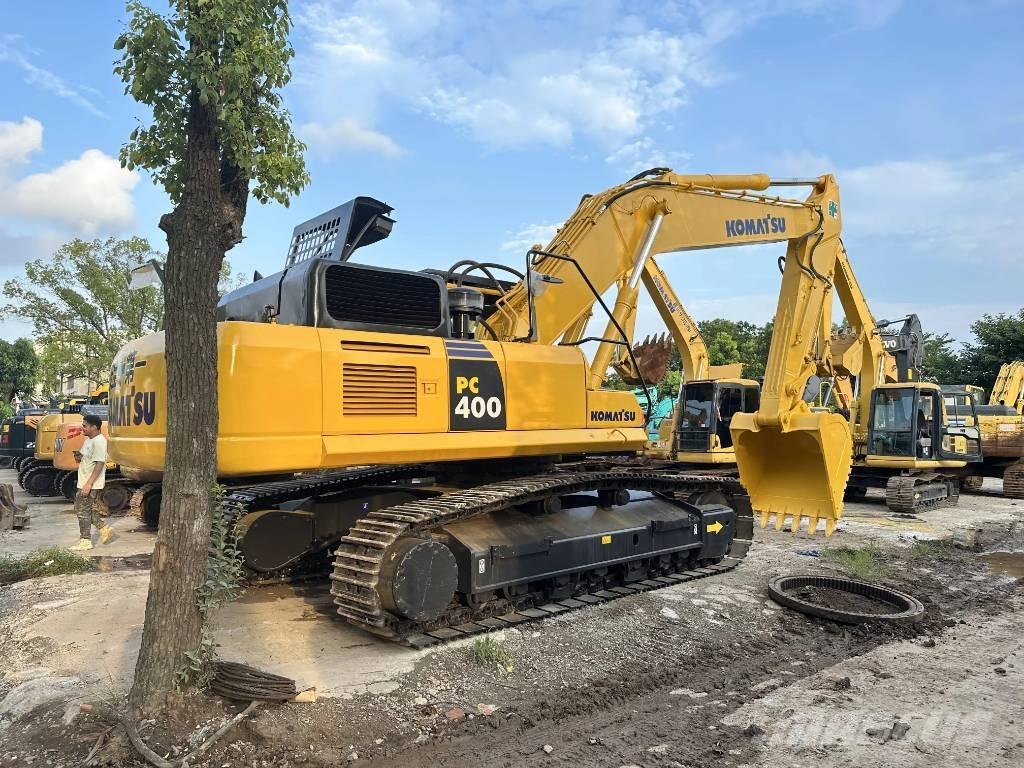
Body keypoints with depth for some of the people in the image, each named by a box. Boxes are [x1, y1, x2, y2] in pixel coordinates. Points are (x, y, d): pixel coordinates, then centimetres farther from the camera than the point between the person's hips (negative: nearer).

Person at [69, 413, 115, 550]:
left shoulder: (99, 441, -19)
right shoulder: (88, 440, 12)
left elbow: (99, 464, -24)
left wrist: (88, 484, -26)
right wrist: (79, 457, 0)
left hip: (90, 484, -10)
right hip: (84, 482, 10)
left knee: (84, 511, -2)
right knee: (86, 509, 15)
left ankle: (85, 541, 9)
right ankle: (105, 529, 23)